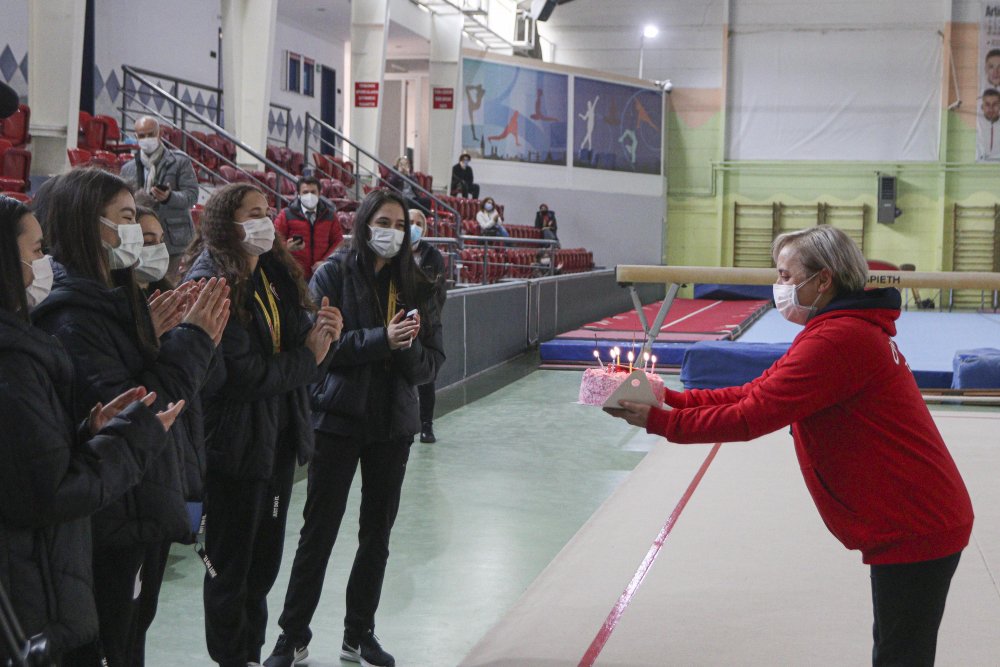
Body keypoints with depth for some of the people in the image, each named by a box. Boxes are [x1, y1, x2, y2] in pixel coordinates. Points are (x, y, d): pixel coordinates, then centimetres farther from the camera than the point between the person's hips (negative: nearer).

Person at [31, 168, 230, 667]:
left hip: (143, 512, 9)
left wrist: (193, 340, -3)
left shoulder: (116, 300, 12)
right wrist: (190, 341, -18)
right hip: (111, 526, -9)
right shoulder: (72, 315, -18)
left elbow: (158, 387, 13)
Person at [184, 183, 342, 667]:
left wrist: (323, 335, -10)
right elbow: (238, 372, -25)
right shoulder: (211, 283, -17)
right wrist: (306, 359, -13)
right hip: (235, 442, -8)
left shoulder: (278, 274, 9)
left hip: (279, 437, 8)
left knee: (265, 560, 18)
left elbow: (298, 343, 13)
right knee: (231, 567, 7)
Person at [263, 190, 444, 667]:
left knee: (377, 534, 12)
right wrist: (380, 339, -22)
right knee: (319, 531, 2)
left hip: (393, 422, 4)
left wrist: (409, 346, -17)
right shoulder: (334, 274, -5)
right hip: (338, 418, -4)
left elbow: (431, 363, 3)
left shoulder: (416, 286, 6)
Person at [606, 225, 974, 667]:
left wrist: (659, 421, -14)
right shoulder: (849, 328, 14)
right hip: (913, 523, 10)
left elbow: (752, 417, -24)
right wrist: (669, 398, 2)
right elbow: (757, 392, 10)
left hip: (916, 529, -10)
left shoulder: (837, 340, -22)